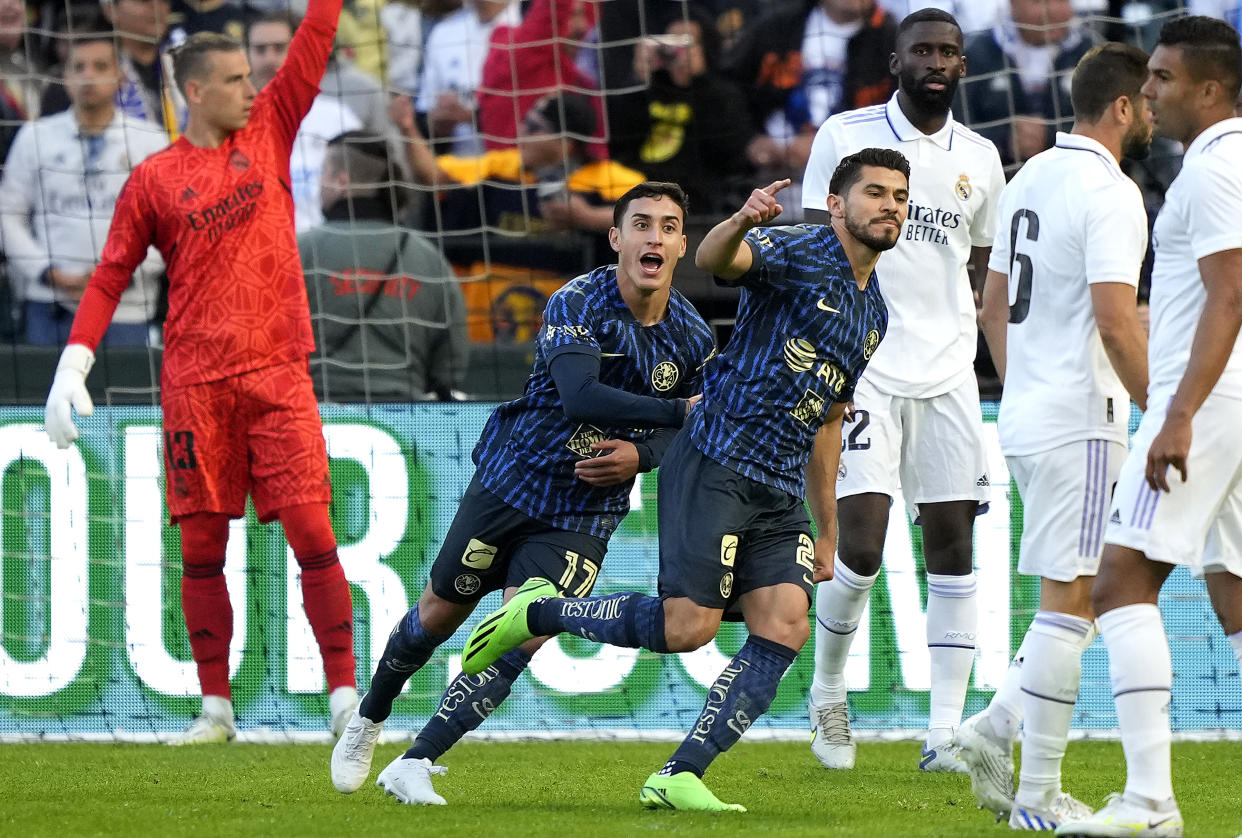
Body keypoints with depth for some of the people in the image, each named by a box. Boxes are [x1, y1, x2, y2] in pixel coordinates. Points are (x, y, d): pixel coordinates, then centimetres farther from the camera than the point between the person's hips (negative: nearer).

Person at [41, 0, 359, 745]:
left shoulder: (269, 133, 10)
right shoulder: (154, 179, 5)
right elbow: (111, 277, 5)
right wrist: (73, 367, -3)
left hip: (278, 374, 1)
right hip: (195, 387, -1)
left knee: (313, 533, -6)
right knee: (202, 546, 1)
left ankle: (345, 695, -4)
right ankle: (215, 707, 9)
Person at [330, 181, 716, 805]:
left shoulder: (693, 338, -4)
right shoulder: (577, 304, -19)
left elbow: (685, 434, 10)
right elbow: (579, 397, -35)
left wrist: (641, 454, -13)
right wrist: (677, 410, -42)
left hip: (585, 512, 2)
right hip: (513, 478, -2)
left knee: (520, 638, -13)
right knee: (441, 613, 11)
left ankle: (414, 765, -7)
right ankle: (368, 720, 38)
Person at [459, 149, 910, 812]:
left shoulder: (874, 316, 19)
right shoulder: (799, 253, -5)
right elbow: (714, 259, -27)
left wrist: (828, 531, 27)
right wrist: (743, 222, -51)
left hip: (781, 494, 8)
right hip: (714, 464, -8)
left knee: (784, 629, -10)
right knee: (687, 627, -16)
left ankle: (678, 777, -7)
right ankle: (537, 613, 7)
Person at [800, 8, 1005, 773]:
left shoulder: (980, 159, 11)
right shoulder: (846, 136, 0)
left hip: (948, 377, 4)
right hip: (863, 371, -4)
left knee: (952, 547, 0)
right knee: (860, 550, -11)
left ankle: (945, 733, 2)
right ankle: (828, 696, 14)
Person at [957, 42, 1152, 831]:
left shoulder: (1031, 178, 13)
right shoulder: (1109, 193, -15)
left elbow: (995, 307, 19)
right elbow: (1116, 323, -23)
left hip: (1027, 414, 9)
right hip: (1082, 420, -9)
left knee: (1088, 593, 16)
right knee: (1071, 599, -6)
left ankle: (997, 727, 6)